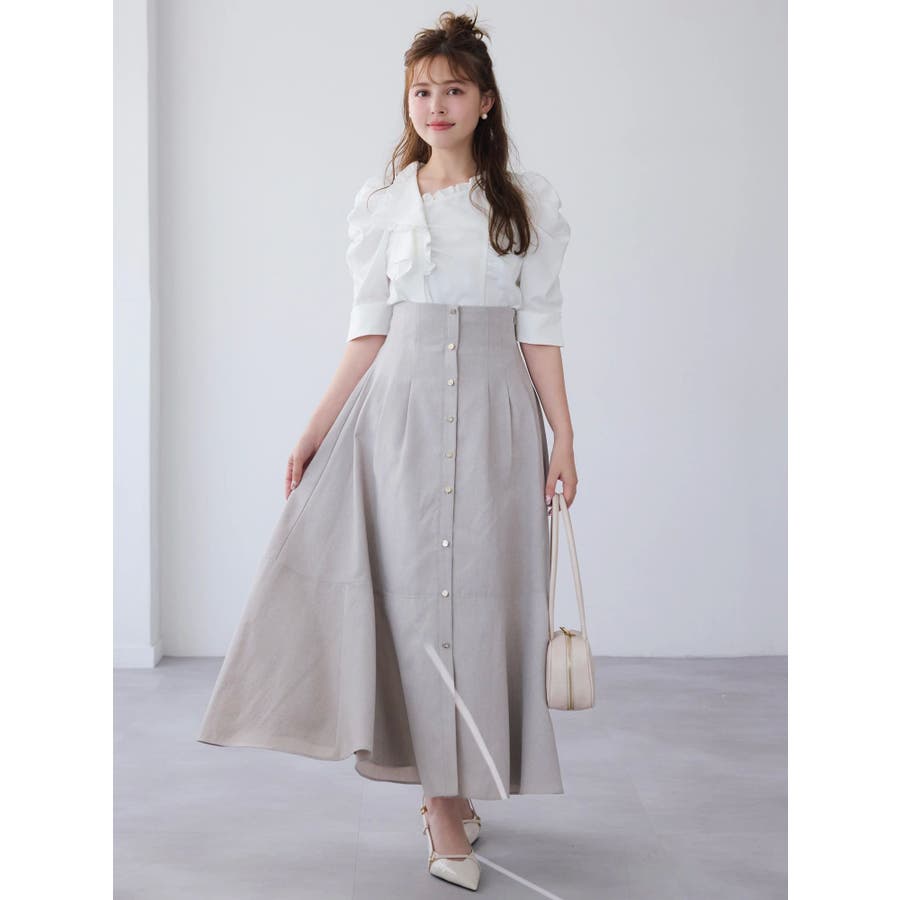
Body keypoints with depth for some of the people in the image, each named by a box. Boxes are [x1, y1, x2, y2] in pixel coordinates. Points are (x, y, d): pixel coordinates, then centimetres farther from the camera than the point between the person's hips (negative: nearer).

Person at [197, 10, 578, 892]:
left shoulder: (526, 200, 6)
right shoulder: (382, 203, 7)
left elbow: (540, 325, 4)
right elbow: (367, 329, 7)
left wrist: (562, 434, -2)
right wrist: (316, 432, 3)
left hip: (496, 413, 0)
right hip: (404, 407, 0)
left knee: (484, 592, 2)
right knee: (418, 592, -1)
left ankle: (454, 784, 21)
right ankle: (445, 801, 7)